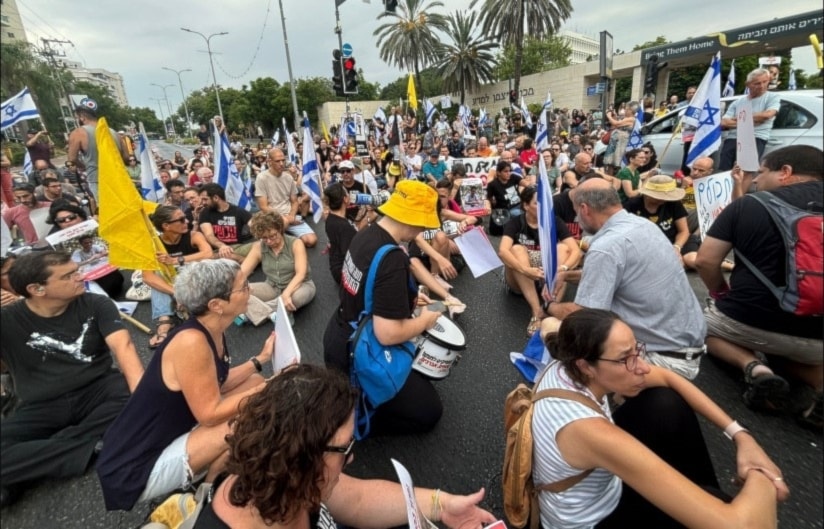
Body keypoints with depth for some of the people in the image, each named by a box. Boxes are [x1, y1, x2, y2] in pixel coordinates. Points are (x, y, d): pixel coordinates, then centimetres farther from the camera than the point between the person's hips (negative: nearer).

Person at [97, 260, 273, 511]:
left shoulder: (212, 331, -4)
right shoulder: (191, 342, -31)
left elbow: (218, 385, 6)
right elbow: (209, 414, -26)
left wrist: (261, 358, 6)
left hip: (171, 433, 9)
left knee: (253, 382, 5)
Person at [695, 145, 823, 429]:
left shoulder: (748, 205, -5)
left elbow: (705, 261, -5)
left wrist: (721, 294, 12)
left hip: (750, 320, -4)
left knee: (705, 323, 29)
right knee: (798, 354, 39)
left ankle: (753, 367, 1)